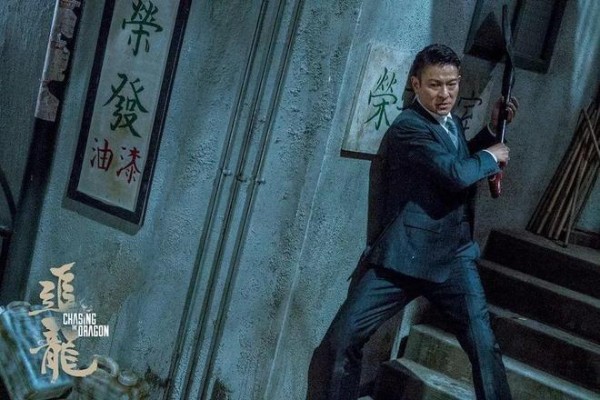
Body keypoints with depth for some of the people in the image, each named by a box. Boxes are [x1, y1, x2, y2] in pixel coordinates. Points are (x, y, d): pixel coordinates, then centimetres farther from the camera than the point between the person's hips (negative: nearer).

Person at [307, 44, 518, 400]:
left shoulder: (452, 123, 15)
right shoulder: (408, 127, -12)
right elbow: (455, 174, -25)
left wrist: (492, 129, 22)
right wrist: (492, 156, -6)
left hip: (454, 257, 6)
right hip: (404, 256, -6)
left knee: (485, 347, -5)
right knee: (342, 340, -9)